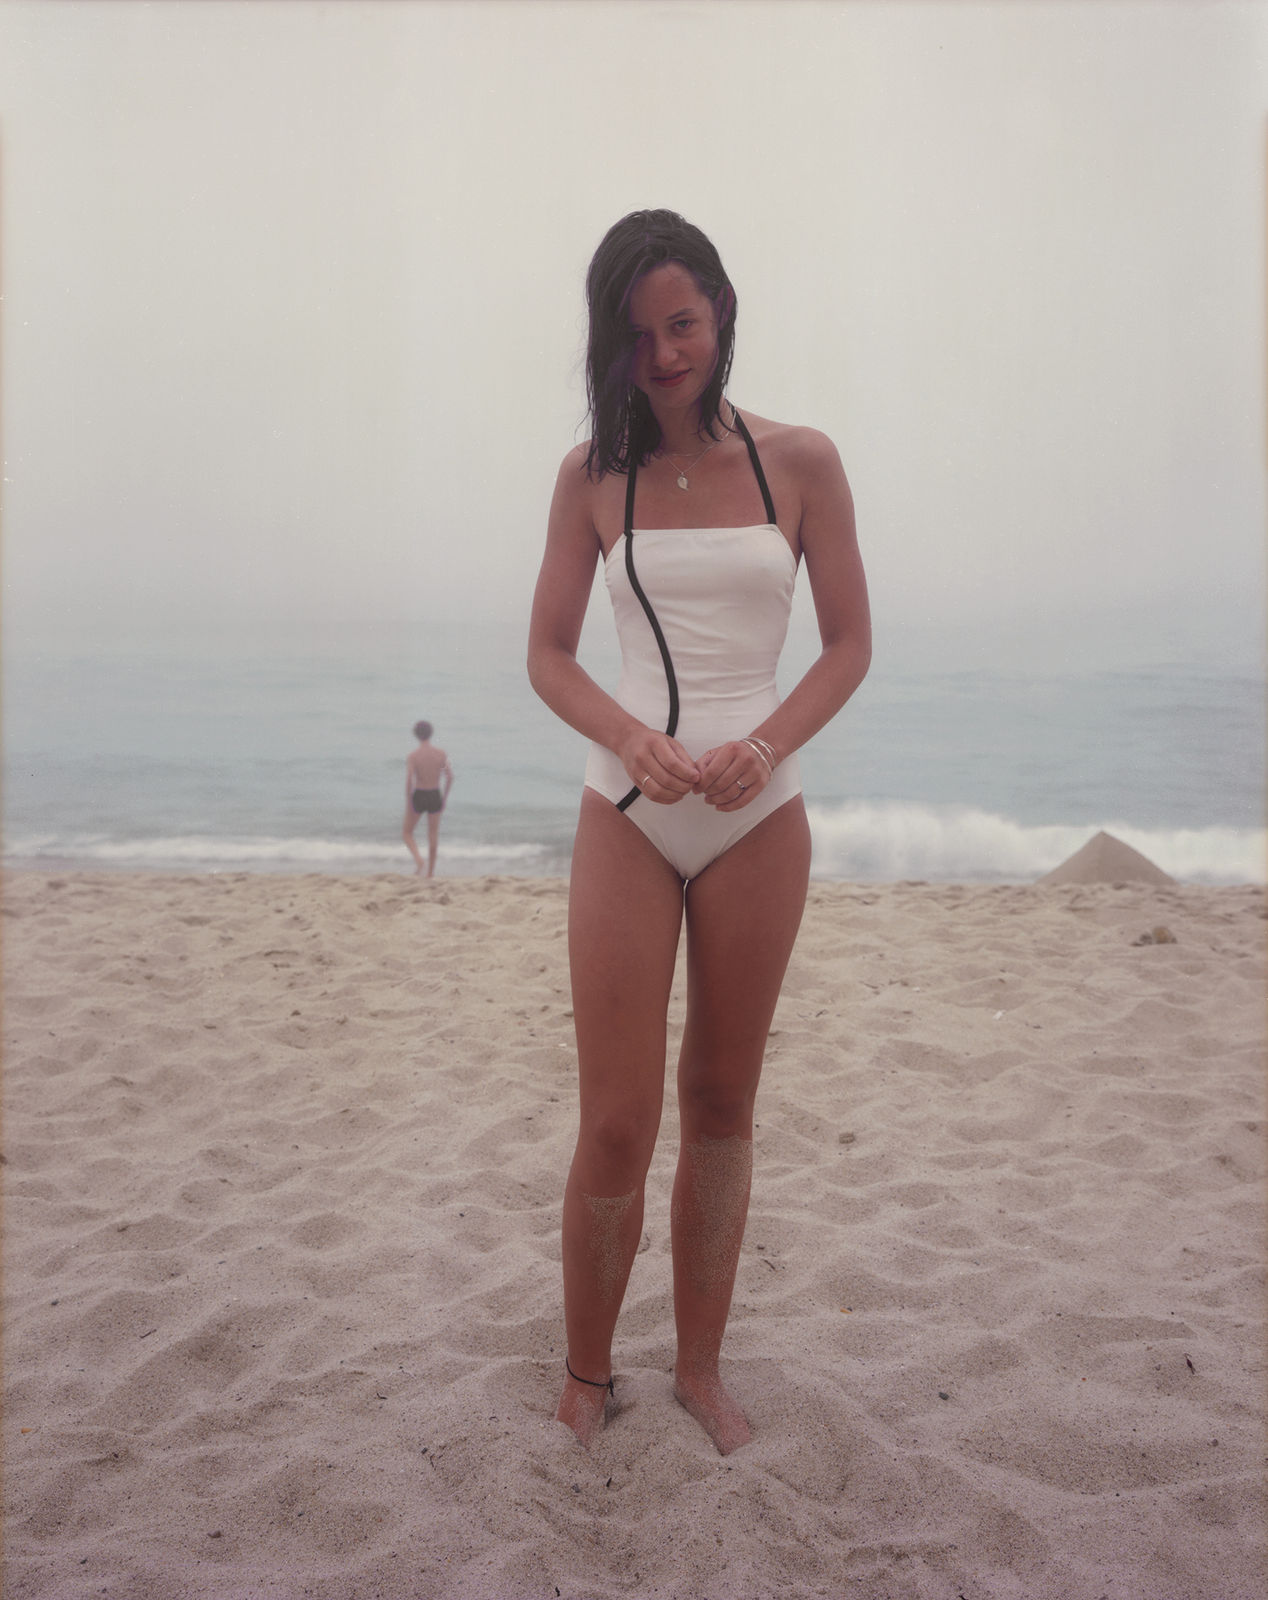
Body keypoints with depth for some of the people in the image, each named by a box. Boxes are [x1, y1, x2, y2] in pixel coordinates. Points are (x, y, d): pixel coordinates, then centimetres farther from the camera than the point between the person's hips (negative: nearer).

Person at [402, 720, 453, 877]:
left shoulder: (412, 756, -12)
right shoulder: (441, 754, -4)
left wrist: (408, 804, -10)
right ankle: (431, 872, 18)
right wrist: (444, 798, 8)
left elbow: (409, 780, -18)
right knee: (433, 836, 14)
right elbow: (450, 777, -4)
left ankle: (418, 858, -10)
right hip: (435, 796, 3)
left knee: (406, 832, 15)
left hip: (418, 796, -2)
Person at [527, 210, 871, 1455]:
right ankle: (584, 1374, 22)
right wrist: (633, 738, -18)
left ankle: (699, 1368, 28)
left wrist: (767, 742, -17)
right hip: (626, 819, 0)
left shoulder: (800, 464, 2)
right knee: (614, 1128, -1)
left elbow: (850, 643, 2)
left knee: (721, 1110, 11)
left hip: (758, 823, 1)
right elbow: (548, 654, 2)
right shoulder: (592, 476, 3)